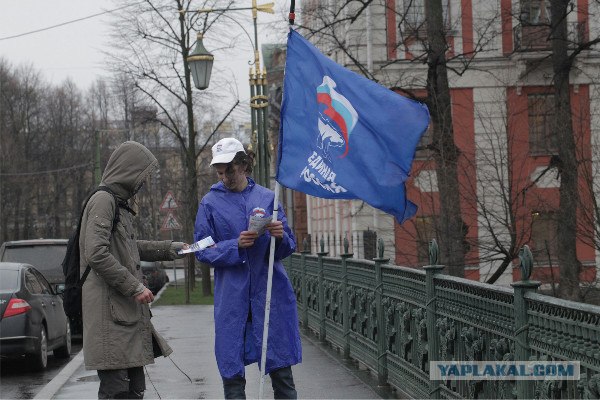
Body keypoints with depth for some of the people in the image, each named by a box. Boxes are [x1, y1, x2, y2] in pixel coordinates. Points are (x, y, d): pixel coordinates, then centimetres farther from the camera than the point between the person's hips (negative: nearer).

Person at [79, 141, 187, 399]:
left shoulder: (119, 203, 20)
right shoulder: (103, 200, -11)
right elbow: (96, 253, -20)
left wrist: (171, 248, 30)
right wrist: (134, 287, -17)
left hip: (128, 310, 10)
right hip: (110, 310, -10)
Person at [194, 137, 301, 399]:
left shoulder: (266, 197, 8)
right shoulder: (210, 203, 4)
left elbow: (288, 247, 9)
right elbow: (203, 251, 1)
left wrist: (281, 236, -15)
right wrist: (236, 245, -16)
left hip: (270, 292, 1)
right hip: (232, 297, -1)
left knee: (281, 369, 3)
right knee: (232, 372, 1)